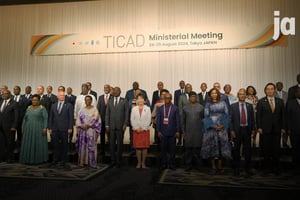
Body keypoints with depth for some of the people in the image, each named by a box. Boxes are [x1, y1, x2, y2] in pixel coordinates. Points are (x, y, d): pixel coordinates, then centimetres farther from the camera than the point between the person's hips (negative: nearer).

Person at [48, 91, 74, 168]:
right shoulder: (53, 105, 12)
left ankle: (64, 161, 14)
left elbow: (71, 117, -3)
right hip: (55, 129, 3)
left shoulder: (69, 105, 1)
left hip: (64, 129, -3)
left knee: (64, 145, 5)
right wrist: (50, 128, 5)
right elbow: (51, 117, 12)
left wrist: (70, 128, -9)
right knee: (55, 145, 8)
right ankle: (55, 161, 19)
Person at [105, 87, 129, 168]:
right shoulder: (110, 102, 11)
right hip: (111, 126, 2)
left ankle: (118, 161, 12)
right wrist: (107, 125, 3)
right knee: (112, 144, 4)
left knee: (119, 144, 3)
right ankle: (113, 160, 17)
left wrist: (125, 124, -8)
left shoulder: (124, 101, 3)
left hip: (120, 126, -2)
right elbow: (107, 114, 10)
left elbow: (126, 113, 0)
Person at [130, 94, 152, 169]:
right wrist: (136, 128, -8)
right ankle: (139, 162, 11)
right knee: (137, 146, 2)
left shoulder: (147, 109, 5)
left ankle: (143, 162, 9)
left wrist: (143, 128, -10)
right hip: (136, 130, 1)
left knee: (145, 146, 0)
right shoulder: (134, 109, 9)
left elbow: (149, 120, -2)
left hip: (145, 130, -1)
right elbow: (132, 120, 3)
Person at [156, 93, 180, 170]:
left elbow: (177, 120, 1)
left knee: (172, 149, 5)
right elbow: (158, 120, 5)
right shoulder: (160, 108, 7)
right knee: (163, 149, 5)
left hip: (172, 132, -1)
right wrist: (158, 131, -2)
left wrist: (178, 131, -3)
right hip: (163, 132, 1)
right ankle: (164, 164, 17)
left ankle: (171, 164, 17)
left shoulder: (175, 108, 3)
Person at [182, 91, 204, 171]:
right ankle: (188, 165, 13)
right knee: (188, 149, 2)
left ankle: (198, 165, 16)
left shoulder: (201, 107, 4)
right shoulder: (185, 108, 8)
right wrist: (183, 132, 6)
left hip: (199, 132, -1)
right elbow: (183, 121, 10)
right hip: (188, 132, 1)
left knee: (198, 149, 2)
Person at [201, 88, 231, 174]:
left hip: (222, 127, 1)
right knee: (212, 146, -1)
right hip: (211, 128, -1)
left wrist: (222, 125, -8)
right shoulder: (208, 104, 6)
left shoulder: (223, 103, 10)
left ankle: (220, 166, 9)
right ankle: (213, 166, 7)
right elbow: (206, 116, 0)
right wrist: (214, 126, -9)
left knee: (221, 145, 0)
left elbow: (226, 115, 6)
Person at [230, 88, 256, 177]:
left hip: (247, 130, 2)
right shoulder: (233, 106, 1)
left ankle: (248, 169, 19)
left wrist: (253, 130, 1)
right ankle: (236, 169, 18)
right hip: (237, 130, -2)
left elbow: (252, 119, 8)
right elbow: (230, 119, -1)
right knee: (236, 151, 6)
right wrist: (232, 130, -8)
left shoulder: (250, 106, 9)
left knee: (248, 150, 5)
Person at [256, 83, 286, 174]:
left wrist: (283, 128, 3)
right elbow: (258, 115, -1)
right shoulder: (261, 101, 1)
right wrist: (259, 127, -7)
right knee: (267, 149, 5)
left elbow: (283, 115, 8)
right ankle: (267, 167, 16)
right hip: (266, 129, -2)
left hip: (277, 129, 2)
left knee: (276, 149, 5)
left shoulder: (280, 101, 9)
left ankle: (276, 167, 18)